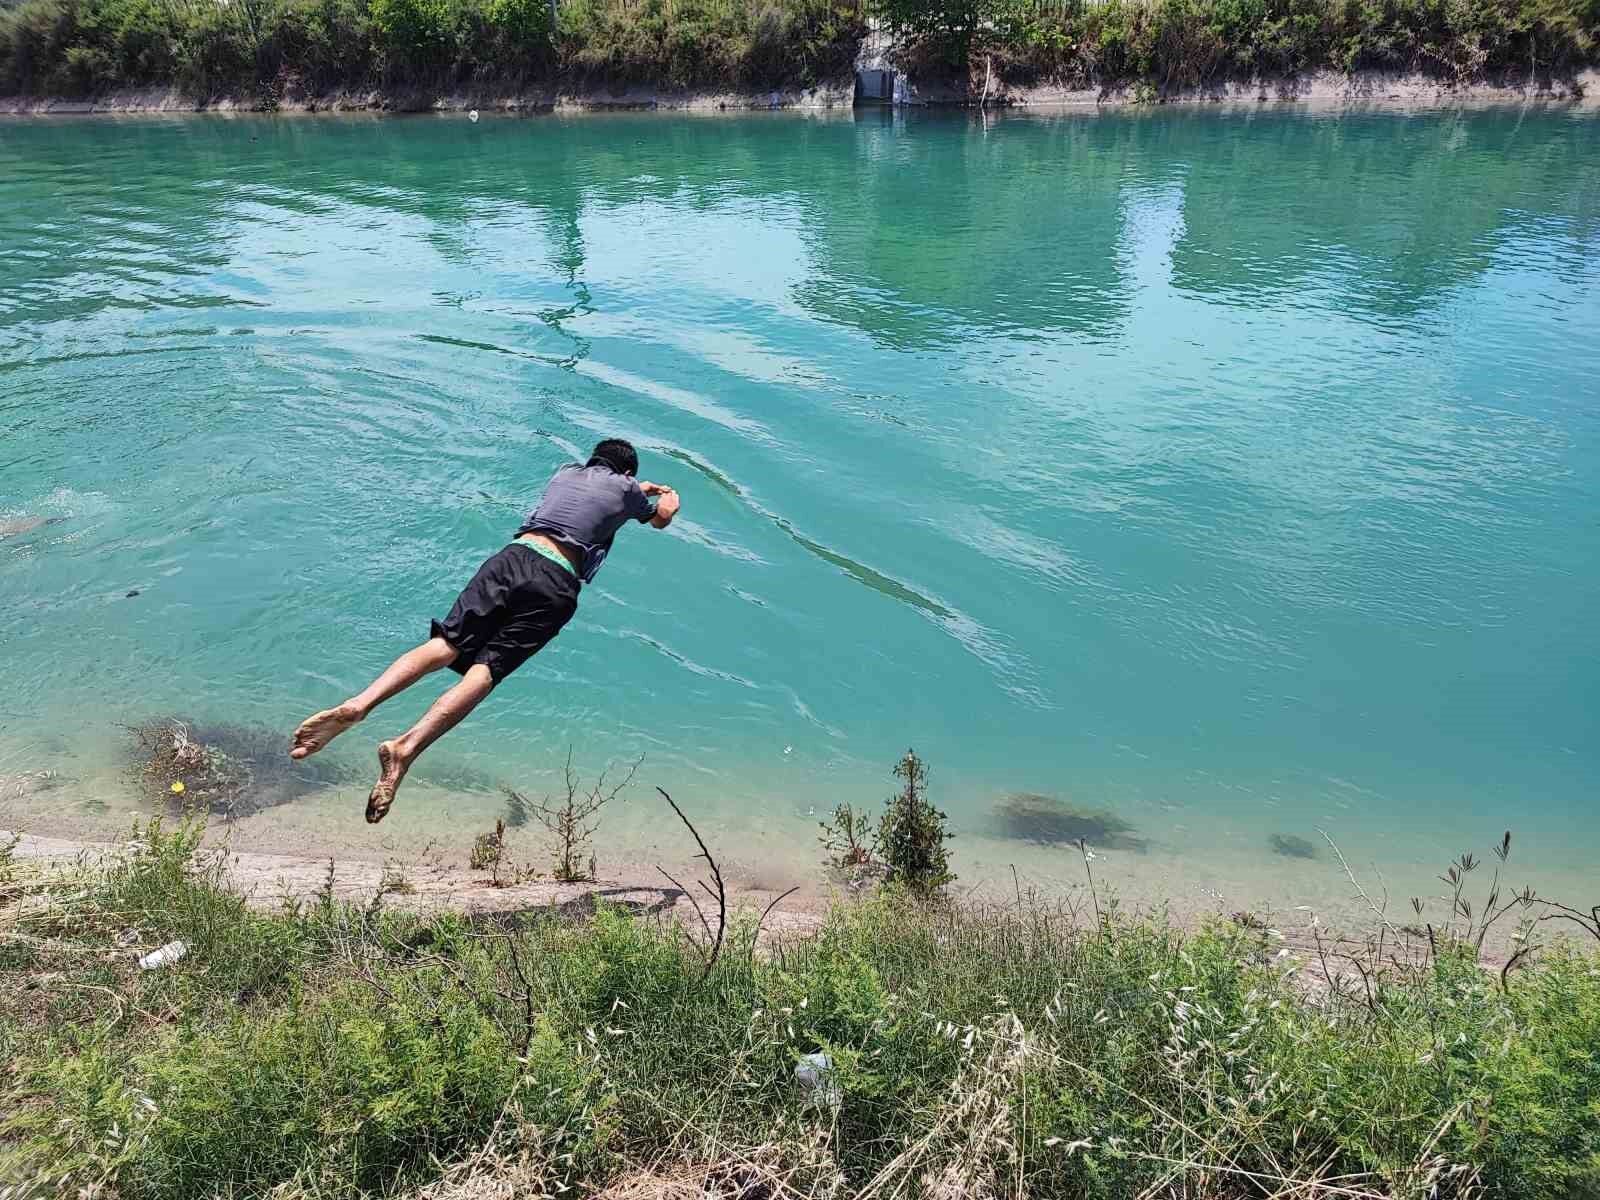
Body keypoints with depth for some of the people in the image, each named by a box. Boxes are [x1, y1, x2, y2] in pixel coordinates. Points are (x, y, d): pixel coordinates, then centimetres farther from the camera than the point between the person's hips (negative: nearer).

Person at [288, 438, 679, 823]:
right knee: (486, 668, -16)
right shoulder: (625, 487, 20)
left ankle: (356, 705, -31)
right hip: (556, 581, -4)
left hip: (512, 556, 4)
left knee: (446, 643, -8)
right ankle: (407, 746, -36)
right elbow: (661, 519, 42)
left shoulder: (566, 472, 32)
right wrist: (670, 498, 65)